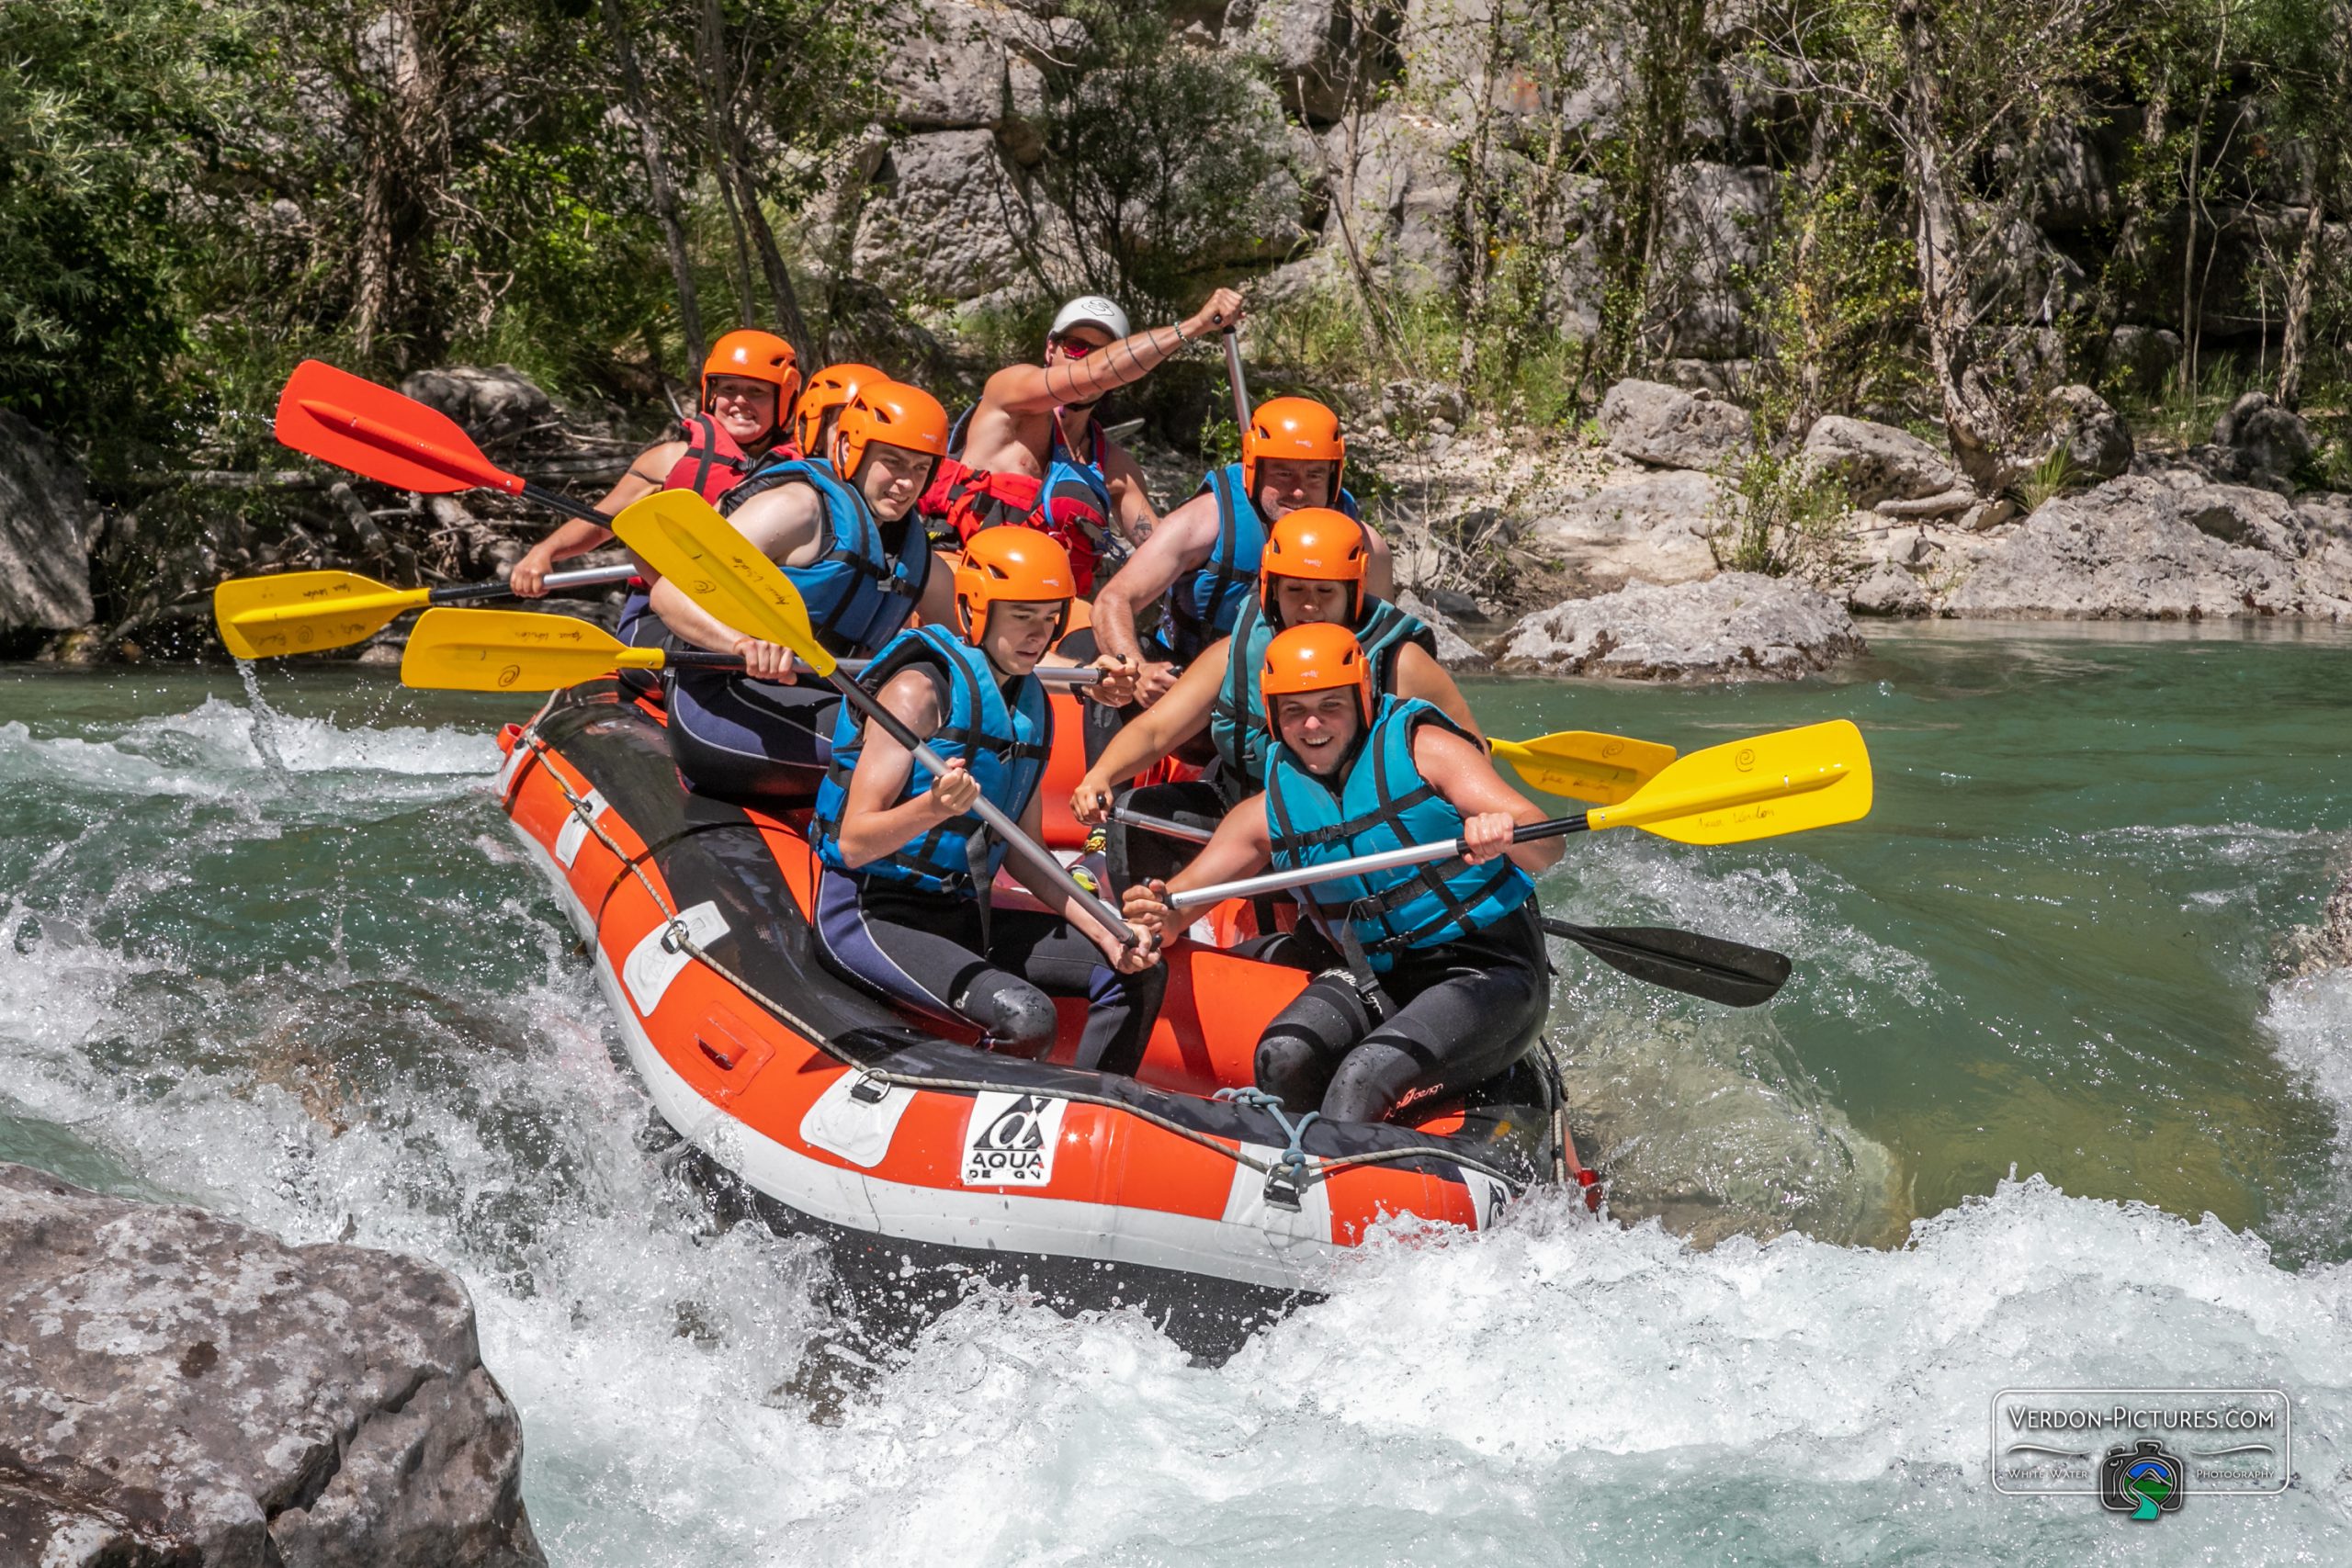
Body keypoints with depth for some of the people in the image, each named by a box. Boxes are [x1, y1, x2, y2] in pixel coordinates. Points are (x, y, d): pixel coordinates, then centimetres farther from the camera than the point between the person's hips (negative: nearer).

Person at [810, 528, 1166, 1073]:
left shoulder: (1031, 706, 11)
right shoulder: (922, 688, -14)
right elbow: (854, 844, -19)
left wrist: (1104, 932, 3)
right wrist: (932, 809, -38)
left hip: (962, 915, 8)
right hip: (868, 913, -8)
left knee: (1138, 972, 2)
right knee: (1026, 1016, -29)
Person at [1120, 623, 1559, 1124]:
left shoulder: (1421, 749, -8)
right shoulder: (1268, 810, 6)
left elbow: (1545, 848, -16)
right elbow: (1186, 893, 3)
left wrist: (1504, 831, -41)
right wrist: (1155, 911, -22)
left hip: (1487, 970, -5)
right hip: (1374, 979, 5)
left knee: (1365, 1077, -29)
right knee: (1283, 1056, -24)